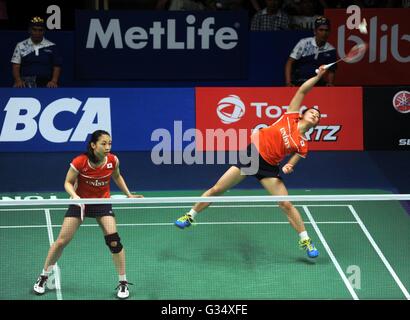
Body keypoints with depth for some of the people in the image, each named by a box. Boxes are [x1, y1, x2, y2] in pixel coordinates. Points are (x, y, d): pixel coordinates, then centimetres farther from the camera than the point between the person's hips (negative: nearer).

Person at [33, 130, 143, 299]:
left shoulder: (113, 160, -17)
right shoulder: (79, 162, -26)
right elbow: (68, 183, -11)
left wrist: (129, 195, 5)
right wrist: (75, 196, -30)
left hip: (102, 202, 1)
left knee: (113, 240, -14)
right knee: (62, 241, -1)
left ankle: (123, 283, 1)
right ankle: (43, 277, 20)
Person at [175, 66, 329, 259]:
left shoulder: (302, 145, -2)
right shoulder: (291, 116, -1)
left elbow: (290, 165, 2)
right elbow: (302, 90, 0)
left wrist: (288, 168, -21)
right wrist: (318, 76, -8)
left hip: (268, 167, 0)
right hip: (251, 154, 0)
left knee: (286, 205, -11)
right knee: (216, 190, 3)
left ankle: (305, 241, 4)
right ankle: (190, 217, 21)